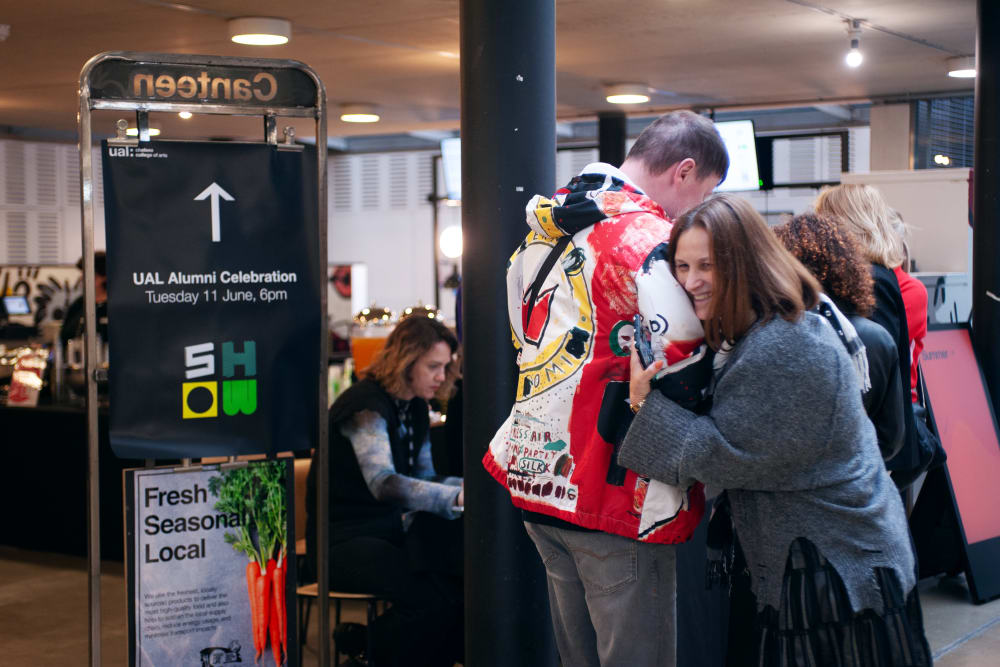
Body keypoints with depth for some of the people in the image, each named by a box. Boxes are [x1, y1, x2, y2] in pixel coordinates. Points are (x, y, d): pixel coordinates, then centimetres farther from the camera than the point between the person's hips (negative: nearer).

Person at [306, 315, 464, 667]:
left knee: (463, 581, -16)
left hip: (391, 531, 8)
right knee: (431, 597, -29)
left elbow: (422, 478, 14)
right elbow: (383, 483, -34)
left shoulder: (414, 408, 10)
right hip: (344, 539, -8)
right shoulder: (366, 406, -18)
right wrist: (458, 498, -44)